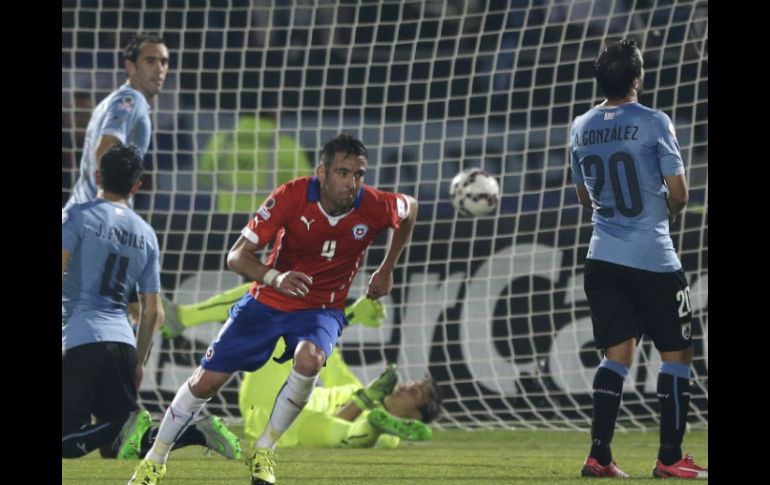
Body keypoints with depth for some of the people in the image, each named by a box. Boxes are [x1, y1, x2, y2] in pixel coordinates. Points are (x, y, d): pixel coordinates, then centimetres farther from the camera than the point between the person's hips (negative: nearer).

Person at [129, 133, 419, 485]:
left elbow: (410, 209, 8)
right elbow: (237, 256, -21)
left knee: (309, 360, -34)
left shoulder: (374, 207, -19)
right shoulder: (291, 197, -24)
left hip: (322, 309, 0)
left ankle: (263, 452, -13)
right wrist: (275, 278, -41)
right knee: (206, 381, 0)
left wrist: (386, 270, 8)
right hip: (267, 301, 0)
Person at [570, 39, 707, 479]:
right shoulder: (653, 123, -11)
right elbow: (679, 192, -10)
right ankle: (670, 457, 4)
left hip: (604, 257, 5)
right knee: (677, 354, 5)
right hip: (654, 258, -5)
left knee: (618, 354, 10)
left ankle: (599, 455, 0)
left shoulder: (582, 128, 6)